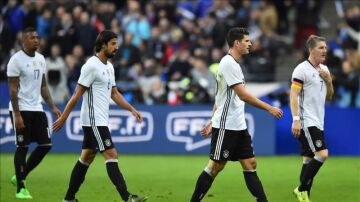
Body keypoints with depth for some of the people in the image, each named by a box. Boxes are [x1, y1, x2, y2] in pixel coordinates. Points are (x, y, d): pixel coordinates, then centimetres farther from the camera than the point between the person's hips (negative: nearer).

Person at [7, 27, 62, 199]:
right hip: (21, 109, -7)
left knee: (46, 144, 3)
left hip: (37, 108, 7)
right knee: (22, 147, -4)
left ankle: (20, 176, 17)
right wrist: (16, 115, -18)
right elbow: (13, 89, -13)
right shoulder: (16, 60, -11)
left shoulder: (40, 59, 11)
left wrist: (52, 107, 9)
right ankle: (20, 188, 4)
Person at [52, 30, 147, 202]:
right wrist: (63, 118, -12)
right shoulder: (92, 66, -14)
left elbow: (114, 93, 21)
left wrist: (132, 109, 12)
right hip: (93, 120, -10)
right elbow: (77, 94, -14)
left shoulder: (109, 67, 14)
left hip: (100, 120, 10)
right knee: (111, 155, -13)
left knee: (86, 157, 11)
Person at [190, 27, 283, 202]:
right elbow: (242, 95, -21)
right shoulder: (228, 63, -15)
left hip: (238, 127, 9)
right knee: (216, 166, -3)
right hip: (226, 127, -9)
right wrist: (269, 108, -19)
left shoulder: (233, 64, 15)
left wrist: (212, 122, 21)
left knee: (250, 164, 4)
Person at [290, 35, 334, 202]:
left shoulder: (324, 69, 14)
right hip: (306, 122, -8)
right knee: (322, 154, -18)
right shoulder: (302, 69, -10)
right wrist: (296, 119, -21)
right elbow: (294, 95, -13)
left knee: (309, 159, 8)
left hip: (318, 122, 8)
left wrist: (329, 81, 0)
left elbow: (329, 97, 19)